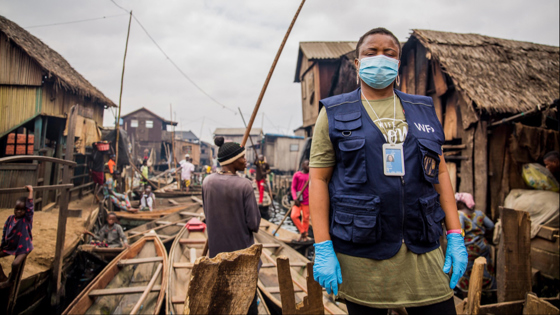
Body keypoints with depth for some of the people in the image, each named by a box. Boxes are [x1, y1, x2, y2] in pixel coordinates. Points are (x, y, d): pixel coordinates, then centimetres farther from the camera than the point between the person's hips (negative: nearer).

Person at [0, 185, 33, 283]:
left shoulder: (27, 218, -17)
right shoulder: (10, 218, -4)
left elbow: (29, 206, -32)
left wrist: (30, 191, -34)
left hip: (23, 248, -6)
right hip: (9, 246, 6)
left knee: (15, 263, -26)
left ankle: (11, 280, 4)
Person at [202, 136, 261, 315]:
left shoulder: (207, 182, -7)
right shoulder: (244, 185, -20)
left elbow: (206, 213, 5)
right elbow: (254, 222, -16)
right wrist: (252, 226, 6)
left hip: (216, 246, 4)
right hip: (240, 245, -4)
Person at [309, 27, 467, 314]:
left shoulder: (422, 111, 12)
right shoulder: (335, 114, 1)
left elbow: (440, 173, 11)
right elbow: (319, 179, -4)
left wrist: (455, 236, 4)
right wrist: (322, 248, -11)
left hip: (421, 247, 3)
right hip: (361, 253, -2)